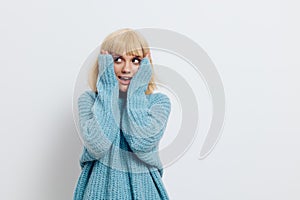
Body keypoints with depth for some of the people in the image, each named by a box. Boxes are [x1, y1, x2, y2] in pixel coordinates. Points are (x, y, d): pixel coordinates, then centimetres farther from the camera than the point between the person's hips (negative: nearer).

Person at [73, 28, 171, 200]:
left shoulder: (159, 101, -5)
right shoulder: (89, 100, -5)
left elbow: (142, 143, -21)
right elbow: (97, 146, -22)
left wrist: (136, 91, -14)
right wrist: (109, 89, -15)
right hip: (100, 185, 0)